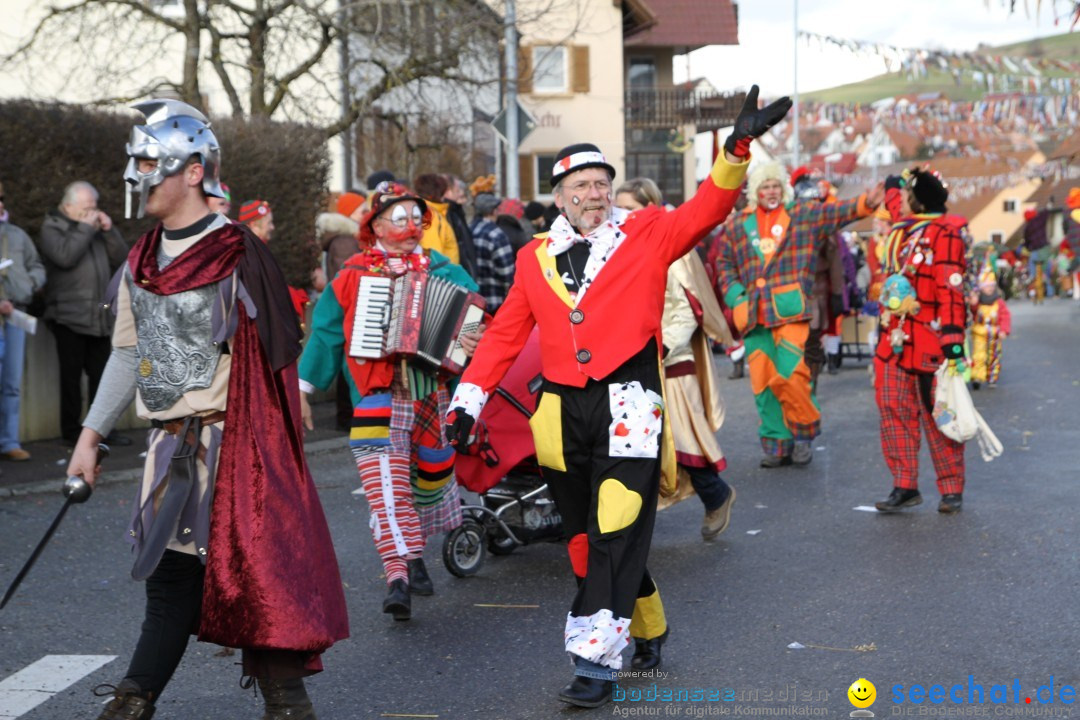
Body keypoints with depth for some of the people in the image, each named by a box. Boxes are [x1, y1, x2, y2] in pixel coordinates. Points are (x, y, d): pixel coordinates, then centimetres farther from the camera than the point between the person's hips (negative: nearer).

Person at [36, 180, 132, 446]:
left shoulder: (96, 228, 18)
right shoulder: (52, 228, 1)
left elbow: (121, 259, 11)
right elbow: (65, 256, -18)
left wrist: (109, 230, 0)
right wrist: (85, 227, -13)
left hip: (99, 316, 5)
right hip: (69, 316, -5)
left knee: (100, 374, 6)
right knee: (72, 375, -2)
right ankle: (71, 431, 4)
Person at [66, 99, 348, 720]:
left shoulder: (237, 256, -11)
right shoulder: (141, 263, 12)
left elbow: (273, 355, -9)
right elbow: (129, 353, 19)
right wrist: (92, 434, 16)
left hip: (233, 437, -6)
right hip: (172, 442, 7)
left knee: (258, 564, -5)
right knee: (170, 572, 11)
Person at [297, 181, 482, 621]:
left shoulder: (441, 271, 9)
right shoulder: (354, 276, 5)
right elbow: (325, 335, 8)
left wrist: (474, 340, -21)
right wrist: (302, 390, 7)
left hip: (432, 394, 3)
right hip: (379, 396, -3)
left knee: (430, 477, 13)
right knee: (385, 482, -16)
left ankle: (413, 555, 33)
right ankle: (398, 575, -20)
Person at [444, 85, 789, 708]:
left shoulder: (647, 235, 4)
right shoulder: (535, 258, 11)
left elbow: (707, 210, -9)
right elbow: (505, 335, 14)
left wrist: (738, 148, -23)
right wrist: (470, 398, 8)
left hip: (627, 404, -4)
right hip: (563, 411, 4)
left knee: (617, 531, -11)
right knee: (585, 536, 11)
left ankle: (597, 662, -8)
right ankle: (647, 627, 31)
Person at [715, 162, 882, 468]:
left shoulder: (803, 215, 10)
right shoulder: (737, 225, 16)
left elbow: (838, 212, -3)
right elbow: (725, 264, 18)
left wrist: (866, 202, -22)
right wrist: (735, 295, 2)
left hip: (790, 311, -3)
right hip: (754, 314, 3)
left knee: (790, 374, -13)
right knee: (762, 381, 2)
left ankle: (804, 434, 7)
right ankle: (776, 443, 13)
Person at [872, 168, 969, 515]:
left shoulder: (944, 234, -13)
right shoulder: (903, 227, 11)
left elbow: (951, 291, -19)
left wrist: (953, 339, -24)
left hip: (929, 342, -8)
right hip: (894, 339, 8)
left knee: (937, 417, 0)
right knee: (894, 409, 4)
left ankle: (952, 489, 10)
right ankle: (905, 486, 10)